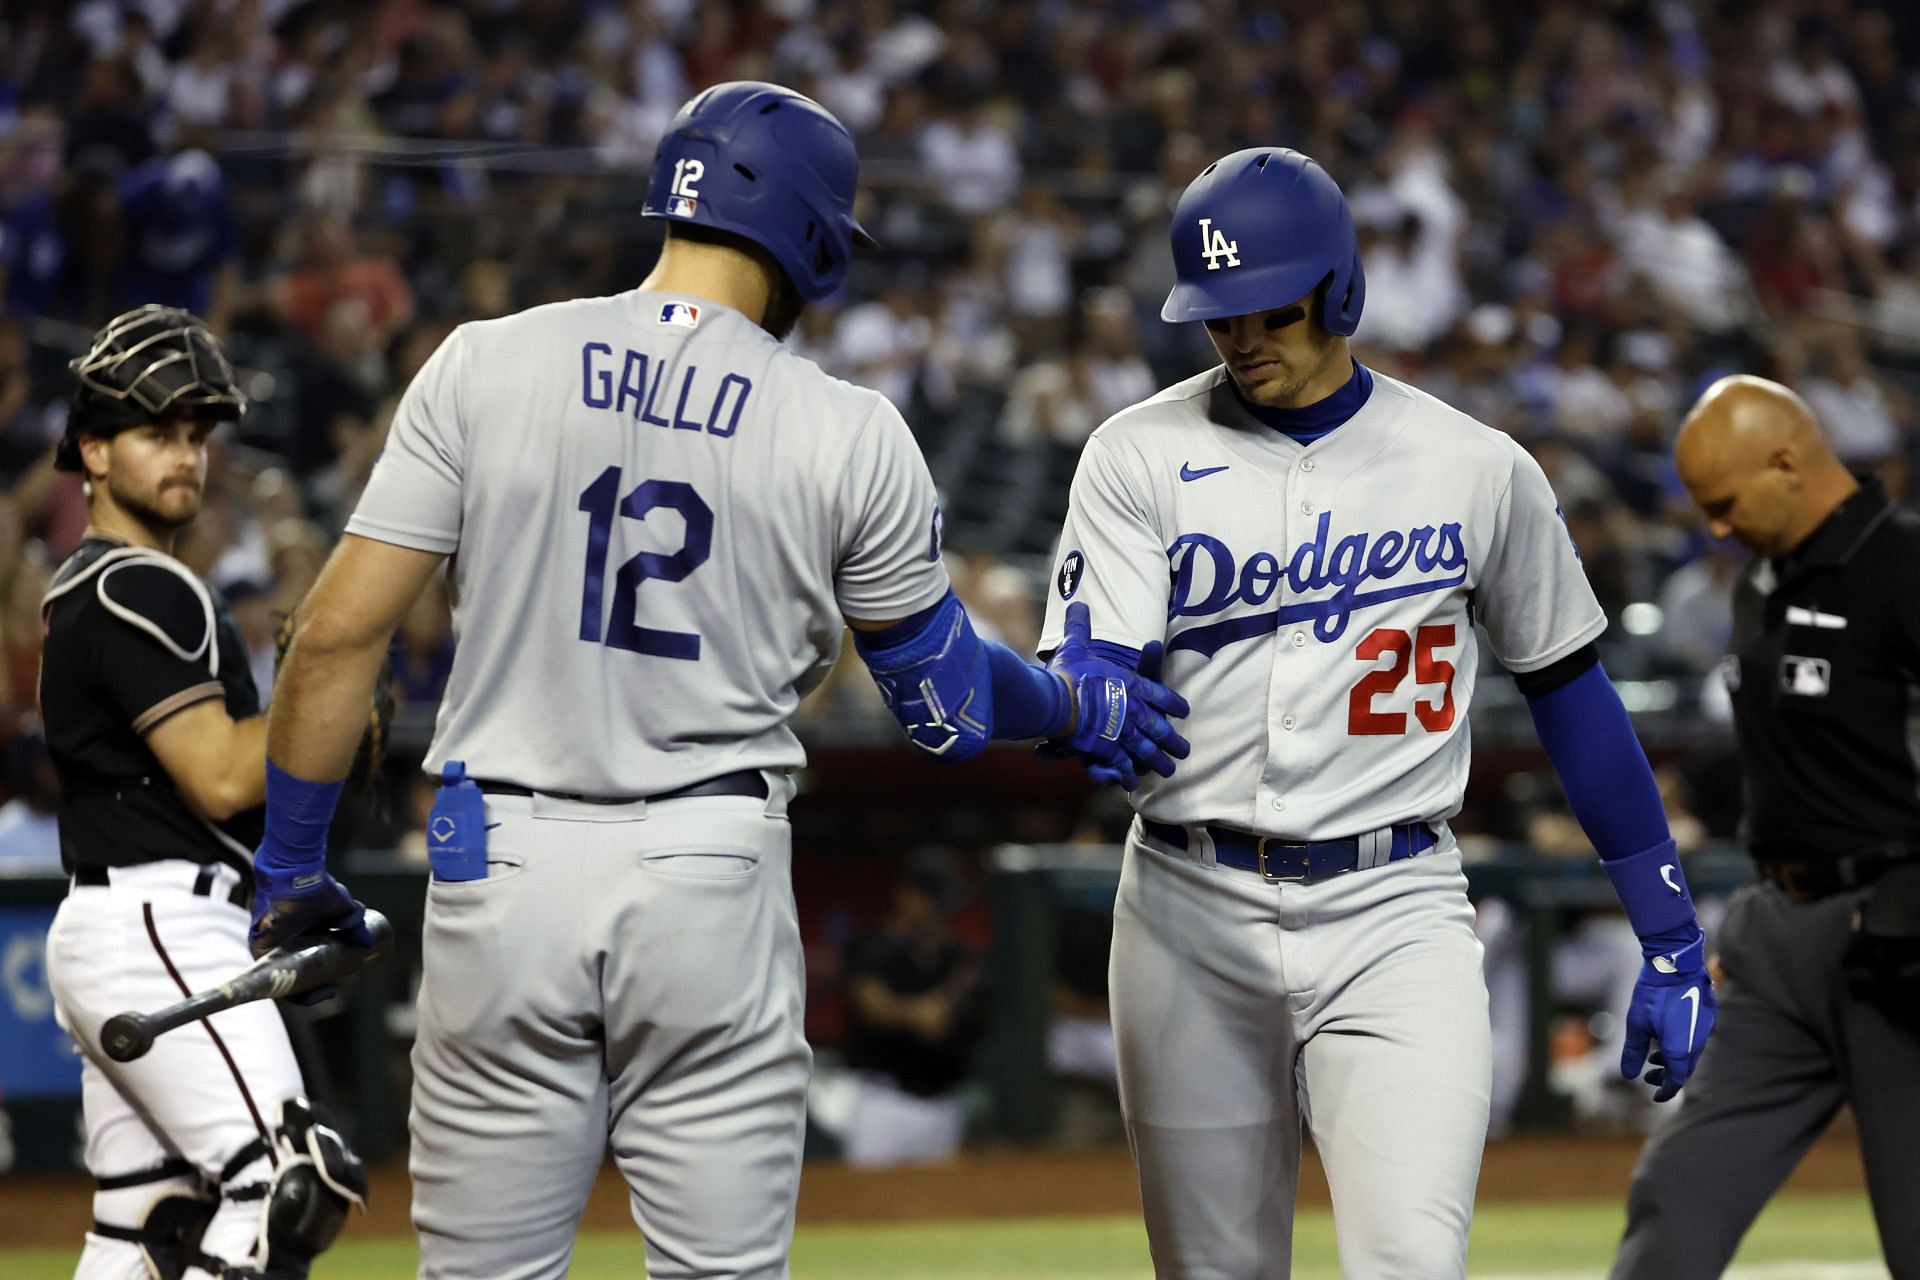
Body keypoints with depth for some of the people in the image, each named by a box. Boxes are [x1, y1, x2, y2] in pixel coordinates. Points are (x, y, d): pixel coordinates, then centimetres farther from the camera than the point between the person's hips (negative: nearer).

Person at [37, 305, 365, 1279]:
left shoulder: (84, 588, 23)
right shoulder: (140, 589, -9)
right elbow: (219, 780, -17)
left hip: (107, 927, 11)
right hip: (161, 929, -11)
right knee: (287, 1180, -20)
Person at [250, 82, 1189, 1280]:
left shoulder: (485, 368, 0)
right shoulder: (850, 436, -1)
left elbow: (342, 629, -2)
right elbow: (947, 696, 10)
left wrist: (290, 861, 9)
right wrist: (1079, 702, 31)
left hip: (502, 868, 1)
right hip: (713, 877, -1)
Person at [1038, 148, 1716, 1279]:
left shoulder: (1479, 471, 3)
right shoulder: (1140, 457, 1)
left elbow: (1571, 689, 10)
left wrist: (1670, 937, 8)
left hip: (1396, 918, -1)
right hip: (1192, 918, 1)